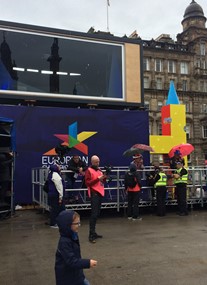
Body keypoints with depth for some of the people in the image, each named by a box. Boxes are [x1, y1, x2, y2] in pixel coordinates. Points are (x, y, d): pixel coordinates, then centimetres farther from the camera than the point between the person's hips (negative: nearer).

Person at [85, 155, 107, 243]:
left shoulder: (99, 170, 18)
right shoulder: (89, 170, -4)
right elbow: (87, 183, -13)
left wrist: (104, 178, 3)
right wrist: (97, 179, -20)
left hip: (100, 193, 8)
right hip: (94, 194, -8)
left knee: (97, 214, 10)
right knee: (94, 214, -12)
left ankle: (93, 232, 18)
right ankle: (91, 235, -12)